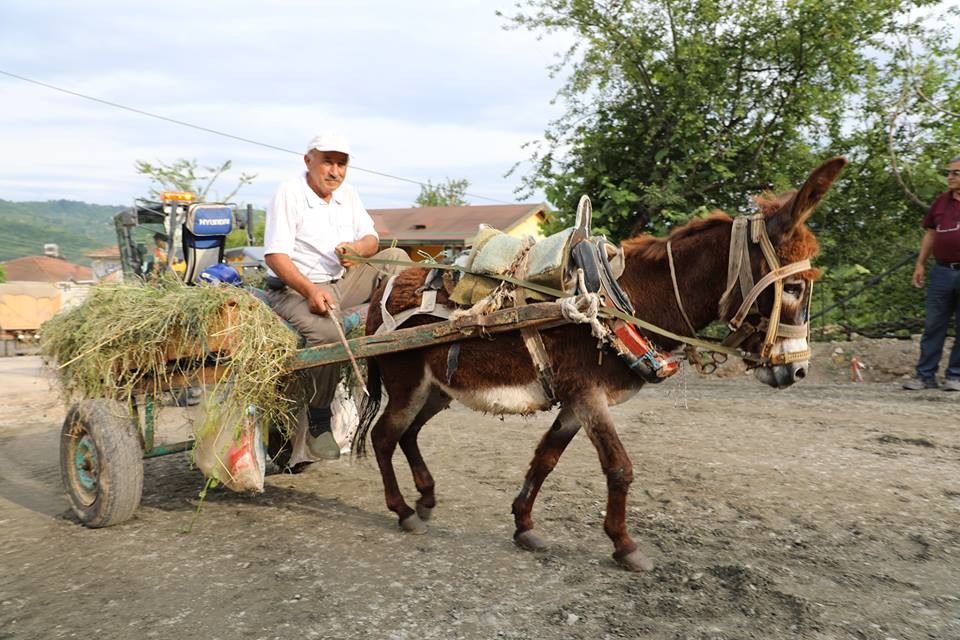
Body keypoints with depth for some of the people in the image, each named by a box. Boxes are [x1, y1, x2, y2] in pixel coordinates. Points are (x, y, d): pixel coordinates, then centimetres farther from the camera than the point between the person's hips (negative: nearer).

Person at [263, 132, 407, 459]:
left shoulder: (347, 193, 12)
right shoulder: (289, 193, -9)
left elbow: (372, 239, 11)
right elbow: (274, 255, -16)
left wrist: (357, 249, -16)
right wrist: (311, 291, -29)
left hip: (343, 282, 7)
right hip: (297, 288, -7)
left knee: (396, 258, -3)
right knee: (327, 332, -35)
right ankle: (318, 424, -18)